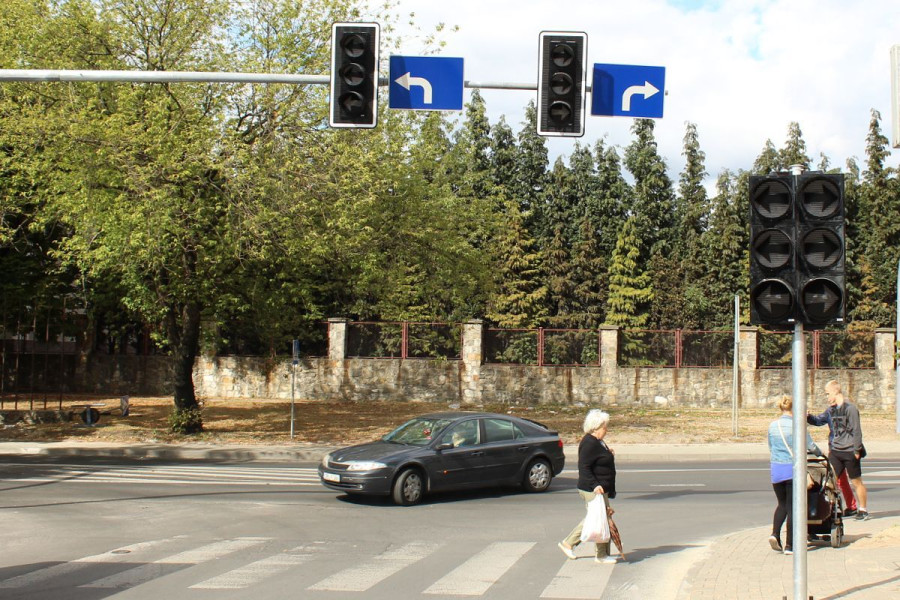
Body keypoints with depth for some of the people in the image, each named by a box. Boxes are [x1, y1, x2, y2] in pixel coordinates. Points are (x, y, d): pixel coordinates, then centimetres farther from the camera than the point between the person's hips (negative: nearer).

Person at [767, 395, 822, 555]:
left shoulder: (772, 425, 5)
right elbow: (811, 446, -1)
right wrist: (820, 454, 20)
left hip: (776, 469, 4)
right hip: (793, 468, -4)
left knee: (782, 504, 18)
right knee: (792, 506, 3)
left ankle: (775, 533, -4)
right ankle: (789, 545, 4)